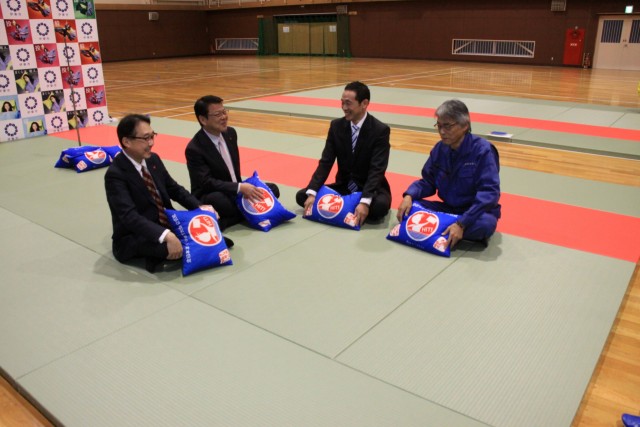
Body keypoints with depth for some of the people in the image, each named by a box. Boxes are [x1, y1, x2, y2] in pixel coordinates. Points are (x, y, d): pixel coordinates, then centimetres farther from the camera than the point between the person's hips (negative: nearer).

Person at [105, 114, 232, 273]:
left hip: (168, 224, 7)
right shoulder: (115, 174, -21)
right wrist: (166, 236, -44)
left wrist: (200, 207, -5)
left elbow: (174, 189, 12)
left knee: (207, 218, -9)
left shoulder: (153, 159, 2)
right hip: (133, 237, -6)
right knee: (171, 247, -35)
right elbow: (130, 216, -32)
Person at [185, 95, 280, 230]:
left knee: (273, 189, -4)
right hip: (210, 198, -6)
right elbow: (207, 183, -25)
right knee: (218, 200, -40)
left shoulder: (230, 133, 2)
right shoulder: (194, 148, -20)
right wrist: (239, 188, -32)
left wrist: (242, 187, -2)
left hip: (235, 190, 7)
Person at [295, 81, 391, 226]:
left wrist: (365, 201, -38)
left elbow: (377, 170, -24)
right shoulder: (336, 126, -3)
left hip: (371, 188, -4)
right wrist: (312, 193, -21)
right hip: (343, 187, 4)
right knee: (302, 196, -11)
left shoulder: (380, 130, -16)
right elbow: (326, 162, -7)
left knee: (380, 206, -37)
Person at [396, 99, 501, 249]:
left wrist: (461, 224, -33)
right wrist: (409, 196, -18)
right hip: (448, 208, 5)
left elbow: (489, 192, -24)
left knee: (485, 224, -38)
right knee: (408, 208, -16)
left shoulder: (482, 150, -18)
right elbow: (428, 181, 5)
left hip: (475, 211, -5)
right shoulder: (439, 149, -3)